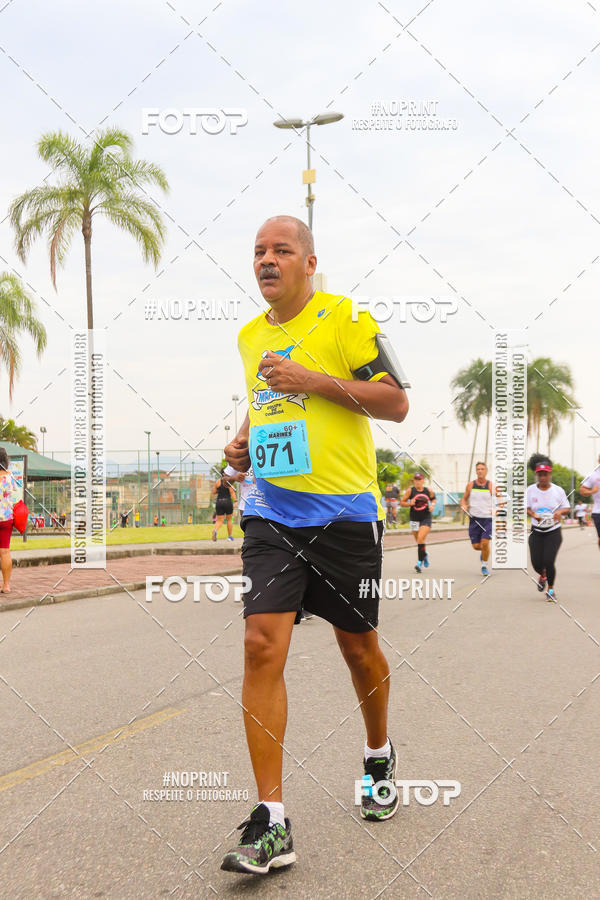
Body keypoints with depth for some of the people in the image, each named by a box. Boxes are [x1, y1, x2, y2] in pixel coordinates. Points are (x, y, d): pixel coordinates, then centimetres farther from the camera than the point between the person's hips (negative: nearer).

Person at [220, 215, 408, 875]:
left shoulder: (344, 318, -5)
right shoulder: (249, 336, 14)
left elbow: (395, 403, -8)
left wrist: (315, 380, -17)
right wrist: (244, 441, 9)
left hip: (344, 513, -4)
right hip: (271, 514, 4)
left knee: (357, 644, 10)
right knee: (262, 644, -12)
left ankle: (379, 755, 40)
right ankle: (271, 823, -9)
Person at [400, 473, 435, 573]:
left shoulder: (428, 491, 0)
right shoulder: (410, 490, -4)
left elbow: (433, 499, 20)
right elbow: (402, 502, -1)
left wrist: (432, 504, 0)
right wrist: (409, 503, -19)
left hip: (426, 518, -1)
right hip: (414, 518, 1)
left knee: (421, 538, -19)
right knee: (419, 541, 11)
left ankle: (419, 562, -15)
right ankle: (425, 554, 43)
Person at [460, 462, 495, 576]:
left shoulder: (490, 485, -3)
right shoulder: (470, 485, 3)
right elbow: (464, 499, 15)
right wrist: (464, 506, -7)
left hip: (488, 518, -2)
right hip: (474, 518, 2)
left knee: (485, 543, -14)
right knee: (476, 546, 1)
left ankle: (484, 566, 6)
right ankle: (483, 551, 38)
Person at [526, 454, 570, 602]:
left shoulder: (558, 490, -4)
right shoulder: (531, 490, -2)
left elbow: (567, 508, 3)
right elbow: (527, 508, 5)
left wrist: (560, 511, -20)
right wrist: (534, 514, -16)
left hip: (553, 532, -2)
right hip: (536, 532, 2)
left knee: (549, 561, -13)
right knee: (536, 563, -2)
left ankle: (551, 589, 13)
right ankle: (542, 576, 37)